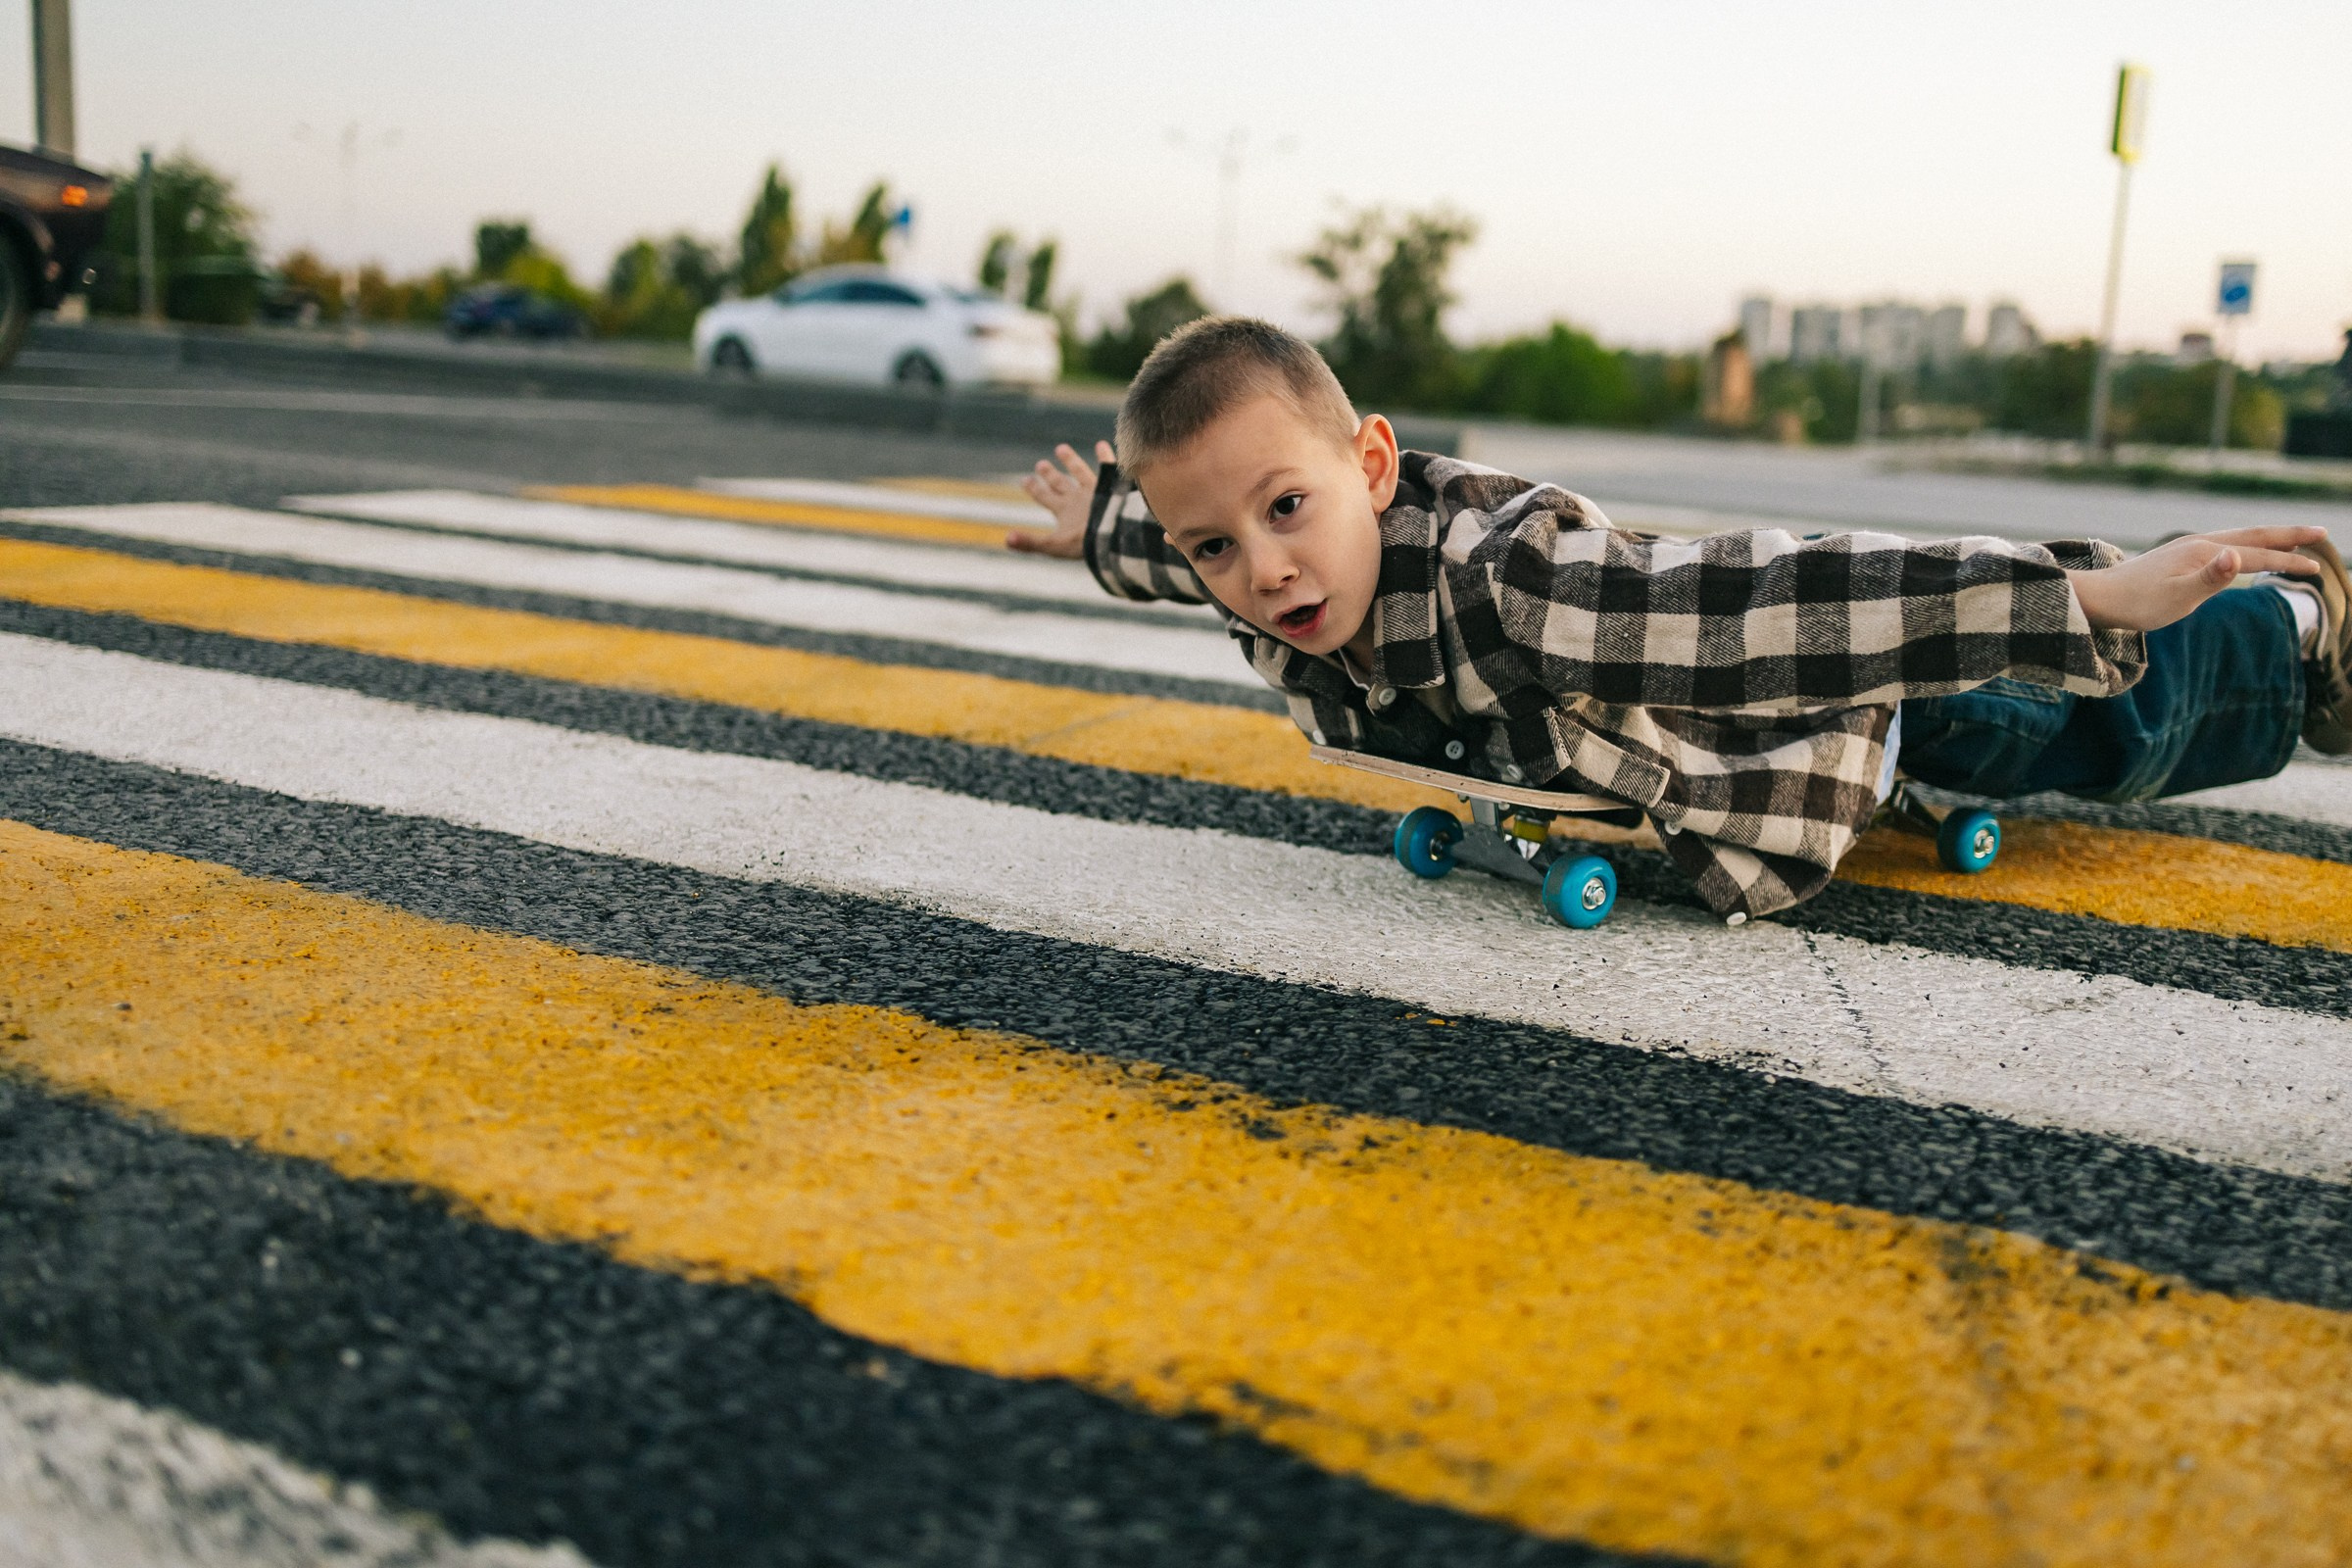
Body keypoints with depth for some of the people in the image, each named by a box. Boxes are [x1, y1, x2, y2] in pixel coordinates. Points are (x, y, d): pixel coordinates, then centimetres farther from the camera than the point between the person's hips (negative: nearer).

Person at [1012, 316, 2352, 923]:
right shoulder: (1257, 572, -21)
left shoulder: (1512, 576, -45)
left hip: (1843, 683, -6)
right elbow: (1179, 535, 3)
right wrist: (1095, 523, 24)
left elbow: (1776, 600, -51)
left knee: (2111, 735, 16)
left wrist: (2089, 599, -53)